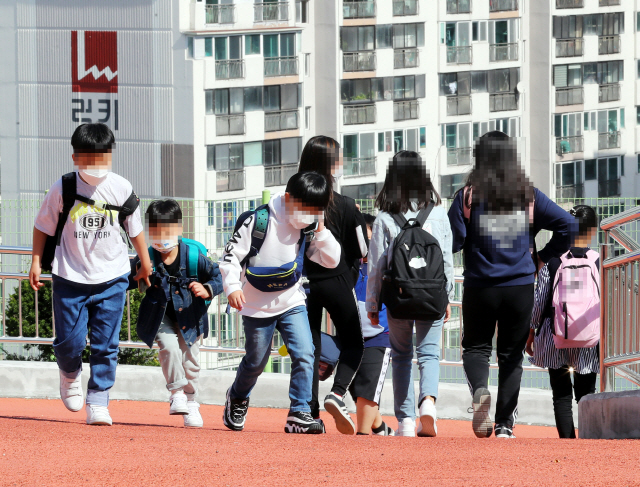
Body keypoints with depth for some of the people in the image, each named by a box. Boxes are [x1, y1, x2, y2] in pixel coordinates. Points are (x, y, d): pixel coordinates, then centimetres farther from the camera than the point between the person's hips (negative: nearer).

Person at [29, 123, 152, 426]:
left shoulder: (121, 188, -3)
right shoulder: (63, 189, -8)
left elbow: (135, 229, 11)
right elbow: (43, 227, 4)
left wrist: (145, 264, 20)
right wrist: (37, 262, -1)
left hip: (112, 278, 1)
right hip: (71, 276, -1)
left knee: (106, 345, -2)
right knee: (70, 340, -2)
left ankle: (98, 402, 7)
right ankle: (69, 375, 31)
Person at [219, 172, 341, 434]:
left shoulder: (309, 229, -3)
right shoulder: (259, 222, -16)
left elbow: (331, 260, -4)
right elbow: (231, 253, -13)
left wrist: (320, 231, -15)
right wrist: (232, 286, -24)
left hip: (291, 302, 3)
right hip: (257, 306, -3)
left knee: (304, 354, -15)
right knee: (255, 362, 11)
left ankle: (299, 414, -12)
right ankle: (237, 399, 41)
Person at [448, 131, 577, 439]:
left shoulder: (468, 196, -6)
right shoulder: (528, 195, 1)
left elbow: (452, 241, -10)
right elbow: (567, 224, -3)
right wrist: (543, 257, 9)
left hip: (480, 287, -1)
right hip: (520, 287, 1)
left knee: (476, 347, 13)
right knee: (511, 355, 10)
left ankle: (480, 390, -18)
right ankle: (505, 425, 6)